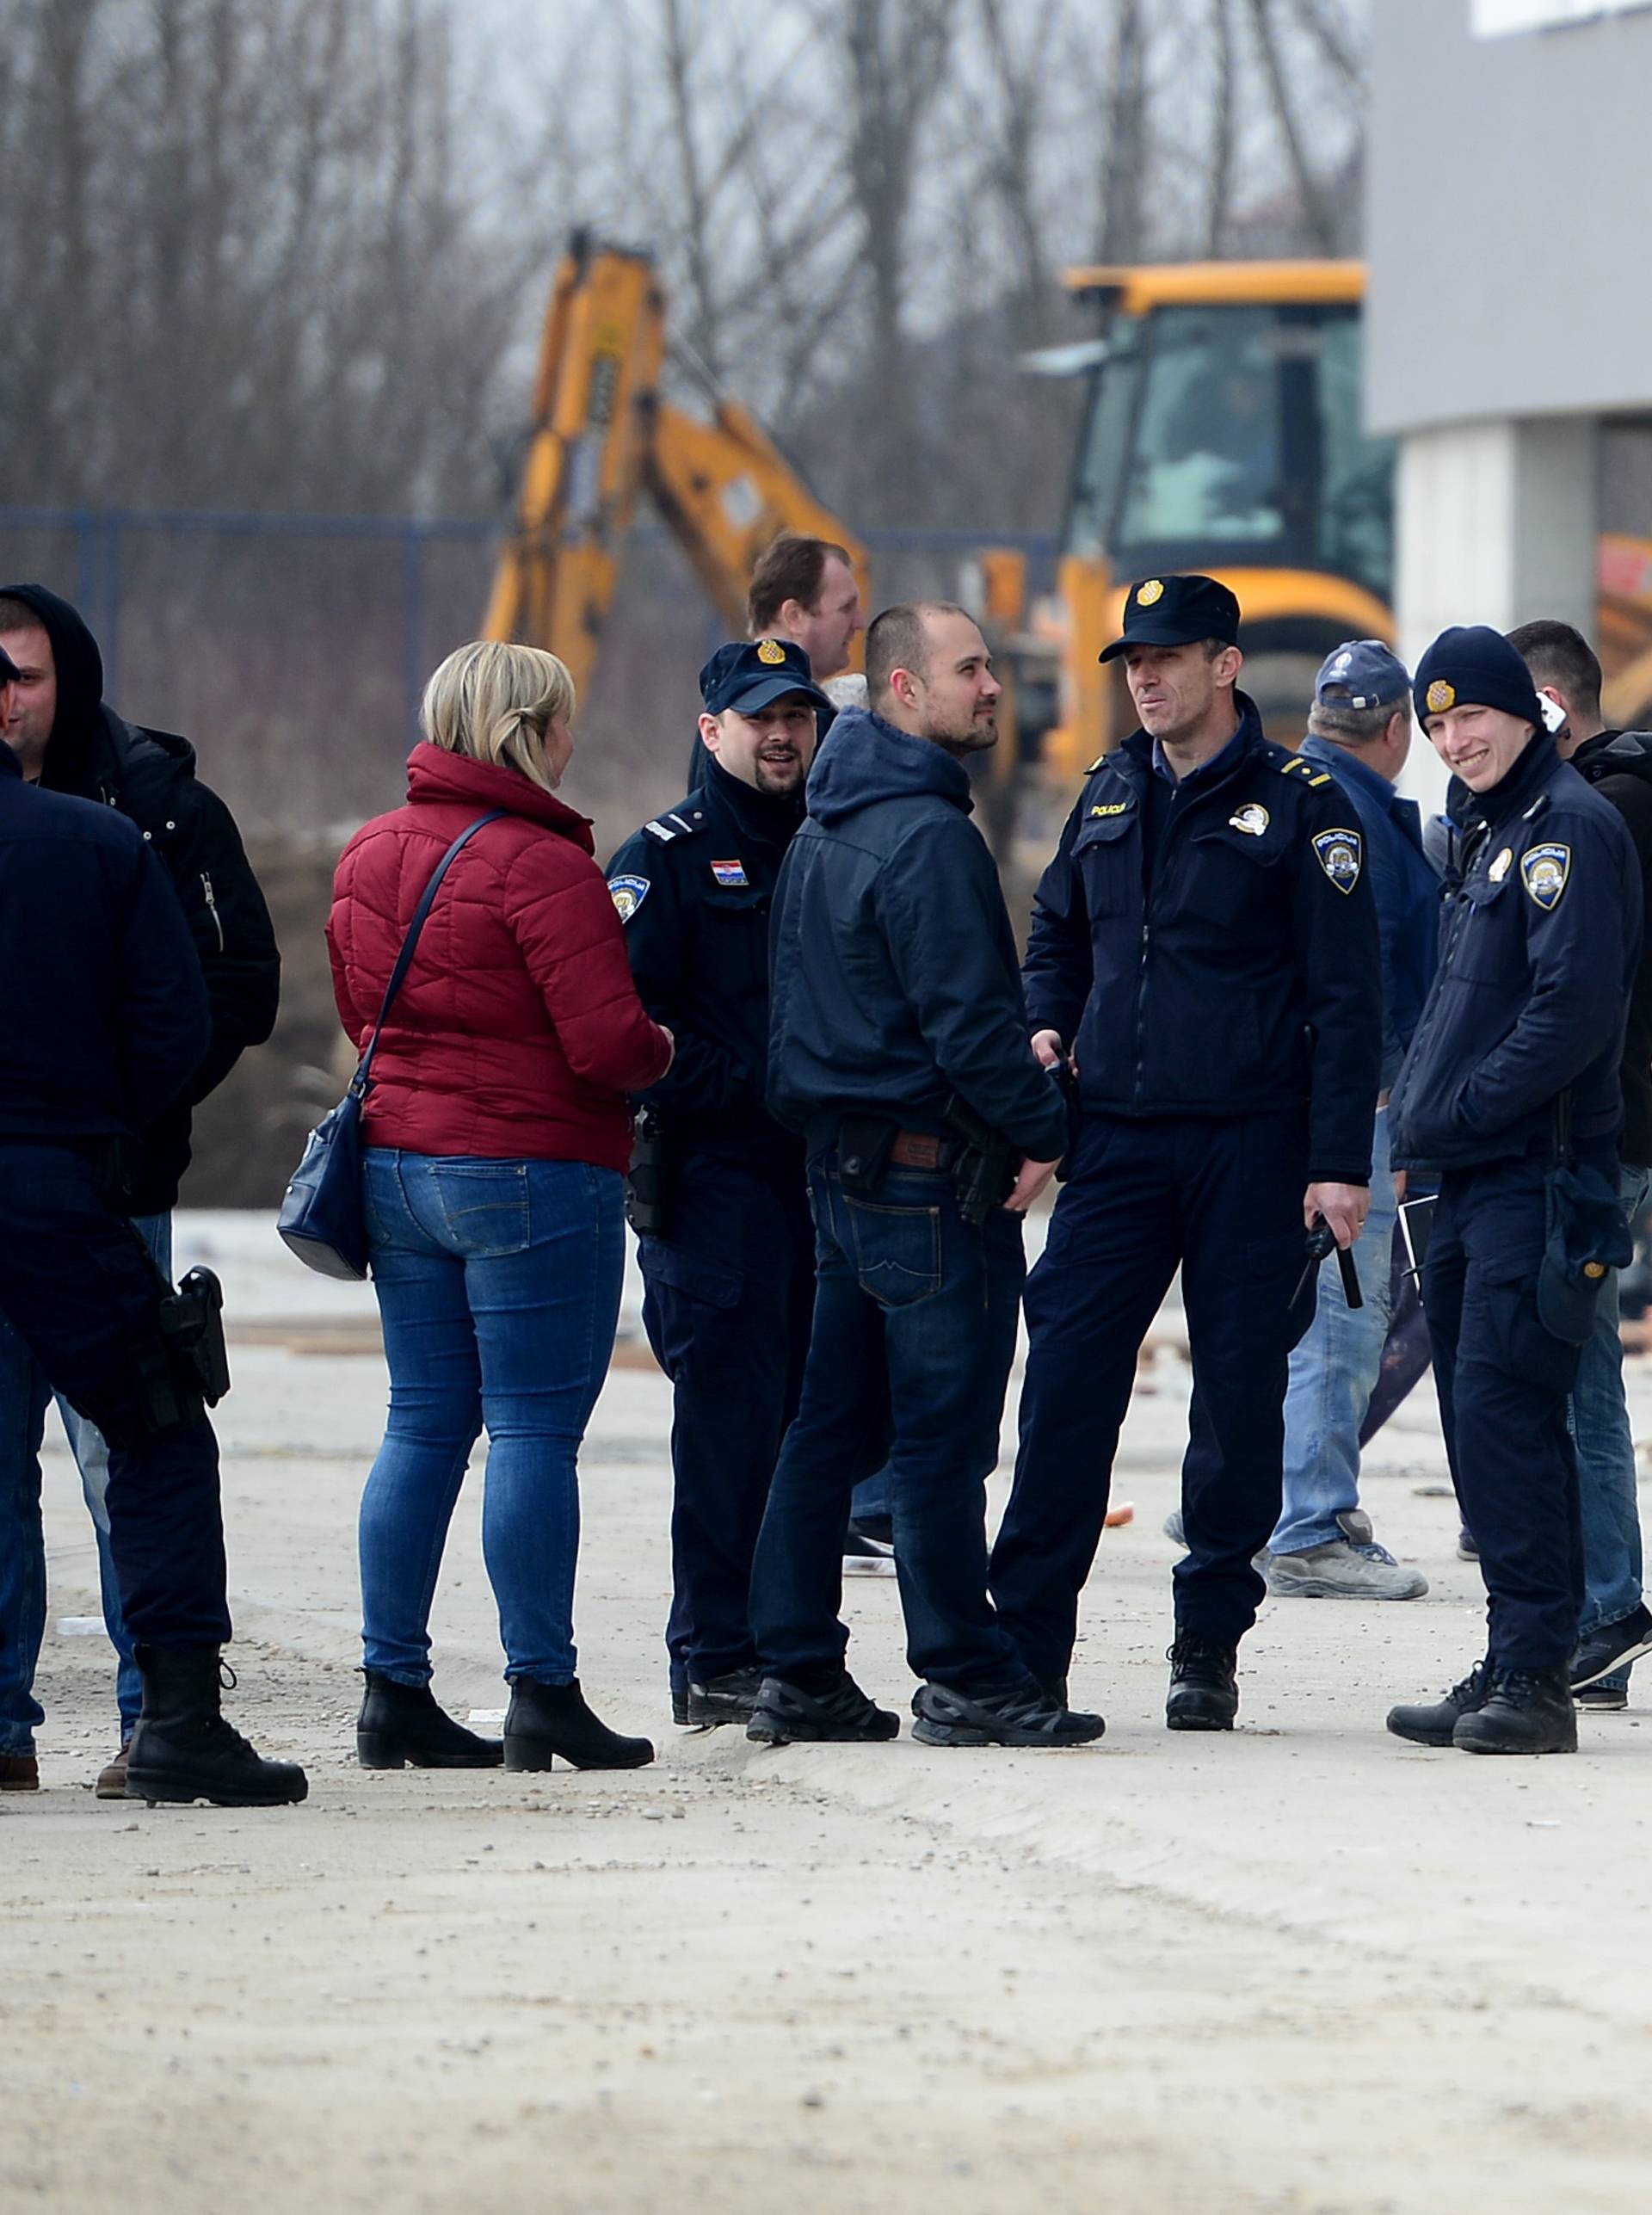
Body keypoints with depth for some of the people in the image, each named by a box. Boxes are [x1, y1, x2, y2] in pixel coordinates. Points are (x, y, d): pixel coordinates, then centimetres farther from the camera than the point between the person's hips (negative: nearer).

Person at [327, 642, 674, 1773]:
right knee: (534, 1431, -4)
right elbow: (608, 1042, -19)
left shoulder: (369, 854, 9)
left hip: (397, 1161, 8)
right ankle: (544, 1694, -3)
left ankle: (394, 1690, 11)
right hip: (532, 1172, -7)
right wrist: (661, 1047, 1)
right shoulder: (542, 862, -15)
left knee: (423, 1428, 11)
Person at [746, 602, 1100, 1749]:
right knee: (944, 1431, -6)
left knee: (831, 1423, 11)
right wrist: (1043, 1127, -11)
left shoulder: (822, 830, 15)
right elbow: (966, 1014, -20)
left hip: (843, 1161, 10)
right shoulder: (927, 835, -16)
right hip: (932, 1167, -10)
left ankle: (798, 1673, 12)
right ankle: (969, 1681, -4)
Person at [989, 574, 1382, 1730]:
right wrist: (1046, 1027, 7)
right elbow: (1059, 931, 28)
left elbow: (1345, 997, -5)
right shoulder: (1111, 795, 12)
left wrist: (1340, 1162, -10)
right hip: (1116, 1137, 4)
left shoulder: (1301, 805, -3)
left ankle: (1210, 1645, 12)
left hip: (1250, 1146, -4)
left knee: (1240, 1394, 2)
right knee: (1066, 1378, -4)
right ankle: (1024, 1645, -3)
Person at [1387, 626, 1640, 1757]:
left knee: (1503, 1414, -14)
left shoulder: (1569, 826, -10)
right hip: (1472, 1181, 10)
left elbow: (1573, 1007, -19)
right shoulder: (1485, 832, 20)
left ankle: (1538, 1676, -14)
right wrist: (1424, 1111, 13)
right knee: (1483, 1422, 10)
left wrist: (1456, 1113, -16)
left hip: (1539, 1177, -10)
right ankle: (1510, 1668, 15)